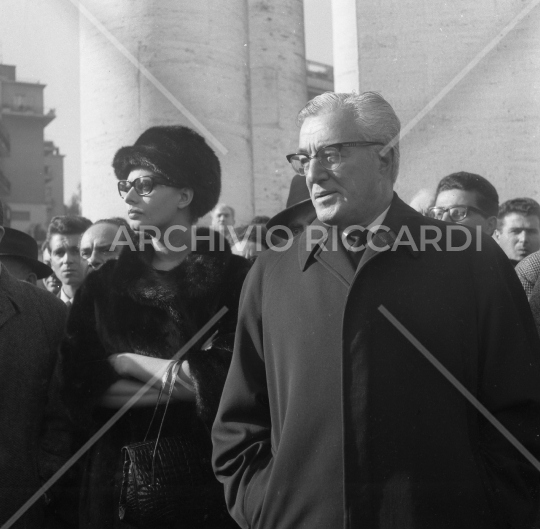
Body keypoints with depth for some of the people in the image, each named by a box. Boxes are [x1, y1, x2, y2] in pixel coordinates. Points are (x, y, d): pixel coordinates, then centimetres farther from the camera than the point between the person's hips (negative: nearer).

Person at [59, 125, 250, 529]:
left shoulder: (235, 279, -5)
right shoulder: (103, 284, 6)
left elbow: (233, 380, -16)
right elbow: (78, 385, -4)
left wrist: (128, 363, -8)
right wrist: (189, 380, -13)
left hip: (210, 475, -2)